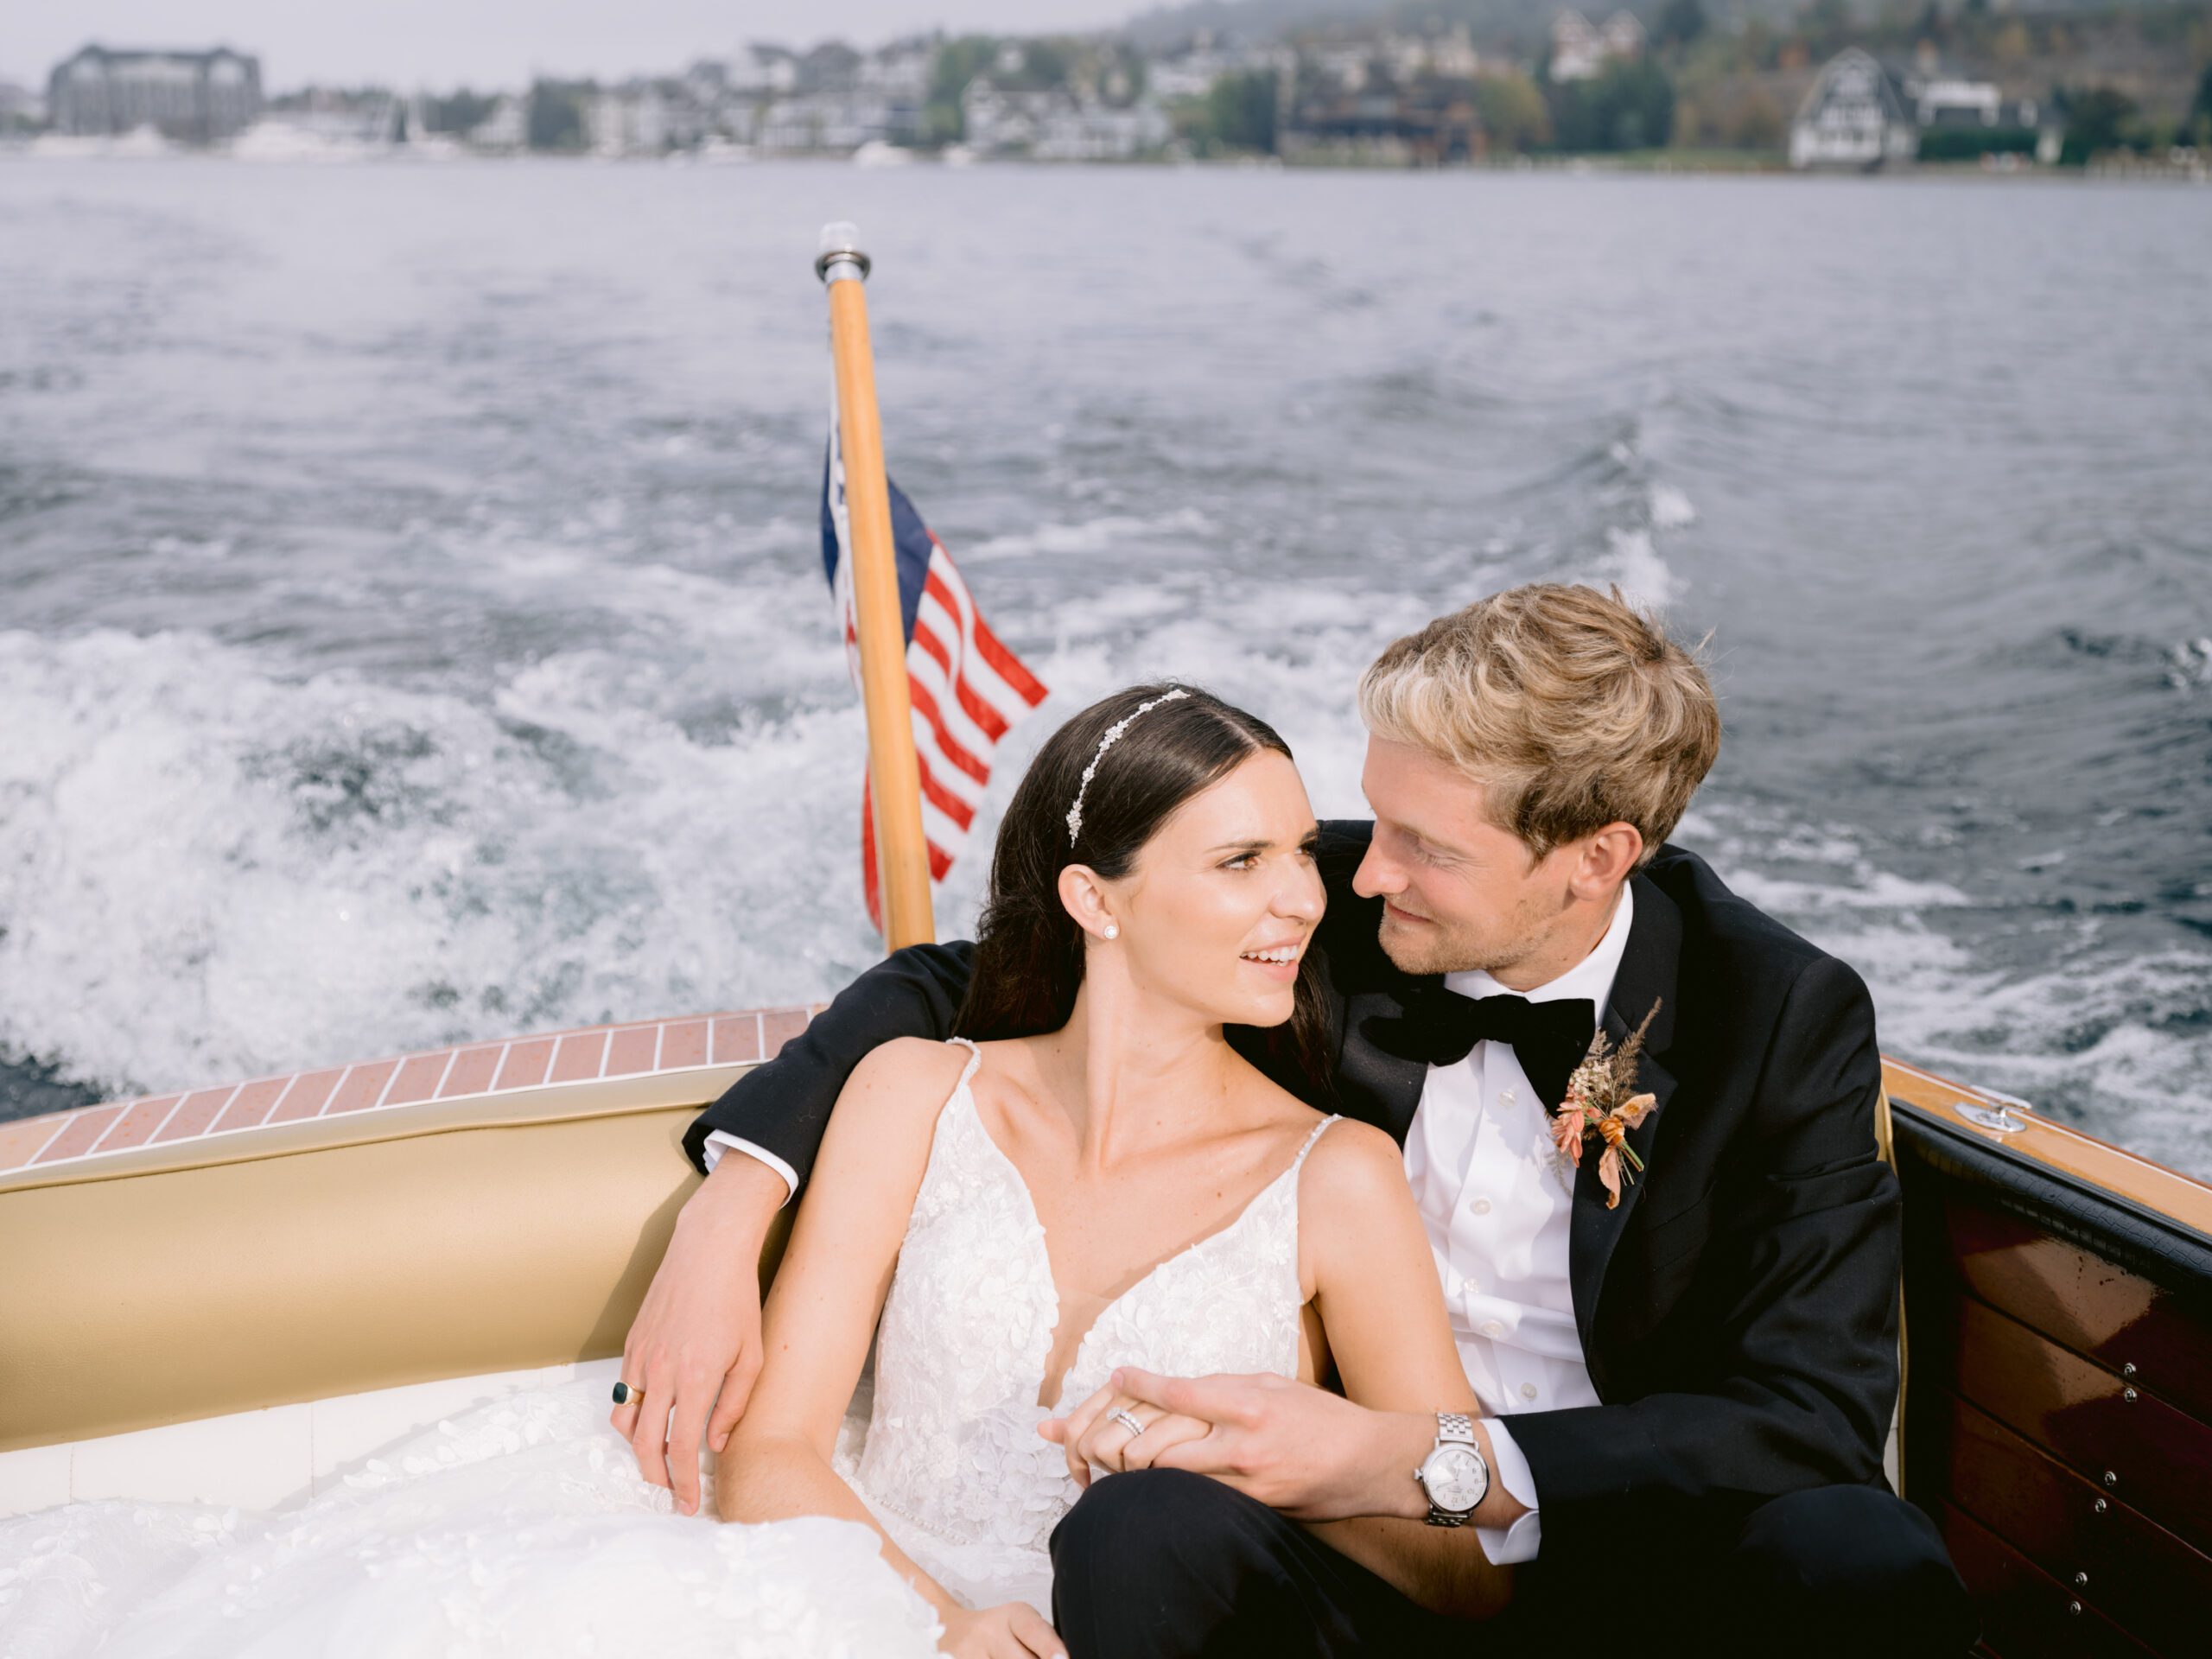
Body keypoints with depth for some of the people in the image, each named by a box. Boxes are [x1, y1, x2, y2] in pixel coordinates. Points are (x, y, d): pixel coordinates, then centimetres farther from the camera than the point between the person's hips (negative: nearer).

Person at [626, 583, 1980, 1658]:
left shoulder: (1791, 1020, -9)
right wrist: (729, 1213, -12)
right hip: (1336, 1546, 0)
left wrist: (1422, 1461, -28)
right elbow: (954, 979, 3)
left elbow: (1813, 1421, -16)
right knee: (1148, 1525, -34)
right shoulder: (1323, 905, -5)